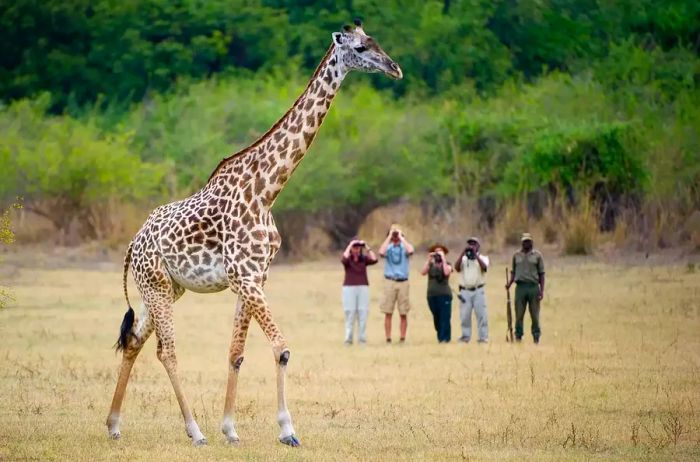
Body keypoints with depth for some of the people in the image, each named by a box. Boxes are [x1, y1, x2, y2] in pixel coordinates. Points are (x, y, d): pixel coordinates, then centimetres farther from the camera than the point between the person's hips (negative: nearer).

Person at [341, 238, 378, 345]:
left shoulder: (364, 259, 9)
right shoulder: (348, 259, 3)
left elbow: (374, 260, -7)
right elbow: (344, 259, -20)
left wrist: (367, 247, -7)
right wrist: (349, 245, -14)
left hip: (363, 288, 2)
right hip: (349, 288, -2)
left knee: (363, 315, -2)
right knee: (350, 315, -4)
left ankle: (362, 339, 1)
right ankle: (348, 339, -2)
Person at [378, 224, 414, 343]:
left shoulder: (404, 247, 7)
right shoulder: (388, 247, 7)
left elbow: (410, 251, -17)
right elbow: (381, 252, -16)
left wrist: (401, 237, -9)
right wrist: (389, 236, -9)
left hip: (403, 282, 0)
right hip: (390, 281, 0)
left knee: (403, 313, 2)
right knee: (388, 313, -2)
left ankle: (403, 338, 7)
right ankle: (388, 339, 0)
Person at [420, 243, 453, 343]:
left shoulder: (447, 264, 6)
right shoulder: (430, 264, 12)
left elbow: (446, 272, -16)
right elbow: (423, 272, -6)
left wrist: (443, 259, -11)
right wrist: (429, 260, -7)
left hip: (444, 294, -3)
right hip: (432, 295, 3)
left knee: (445, 317, -10)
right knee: (436, 318, 7)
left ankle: (444, 338, -9)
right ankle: (440, 336, 17)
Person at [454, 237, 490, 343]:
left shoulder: (483, 258, 10)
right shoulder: (463, 258, 14)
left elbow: (484, 267, -12)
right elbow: (457, 267, -5)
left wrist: (475, 254, -13)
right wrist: (463, 253, -9)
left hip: (478, 291, -2)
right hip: (465, 291, 2)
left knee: (481, 314, -6)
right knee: (464, 315, 0)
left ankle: (483, 337, -5)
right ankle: (465, 336, 7)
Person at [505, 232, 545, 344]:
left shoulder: (537, 255, 7)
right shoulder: (516, 255, 13)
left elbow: (541, 274, 5)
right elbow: (513, 272, 18)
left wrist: (542, 290, -2)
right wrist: (509, 283, 0)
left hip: (533, 286, -2)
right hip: (520, 286, 2)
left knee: (535, 315, 0)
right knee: (519, 314, 0)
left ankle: (536, 338, 4)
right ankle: (518, 336, 4)